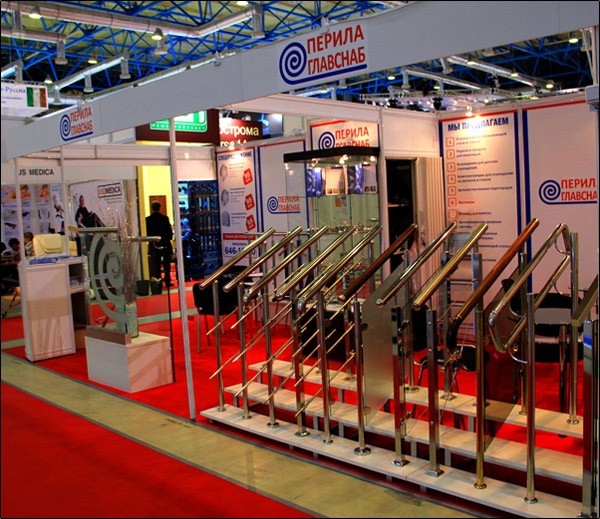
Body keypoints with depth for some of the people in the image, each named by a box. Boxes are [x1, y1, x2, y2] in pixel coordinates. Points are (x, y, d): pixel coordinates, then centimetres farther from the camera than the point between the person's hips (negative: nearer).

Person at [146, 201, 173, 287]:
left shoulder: (148, 219, -6)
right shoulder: (165, 218, -9)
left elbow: (146, 232, -2)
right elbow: (169, 231, -6)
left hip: (153, 245, 1)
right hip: (165, 245, -1)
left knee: (156, 265, 7)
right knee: (166, 264, 9)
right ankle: (167, 281, 9)